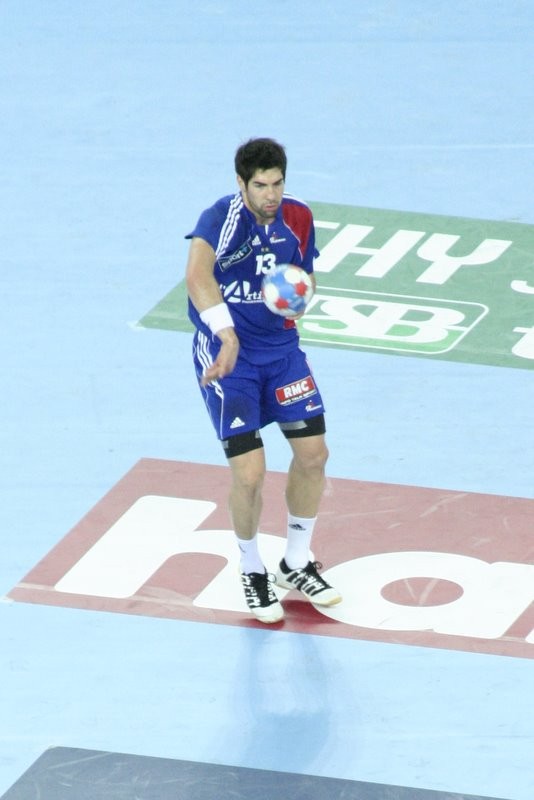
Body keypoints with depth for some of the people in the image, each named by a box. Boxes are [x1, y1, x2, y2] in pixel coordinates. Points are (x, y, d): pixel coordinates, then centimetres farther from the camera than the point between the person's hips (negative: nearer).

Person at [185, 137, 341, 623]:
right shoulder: (223, 218, -25)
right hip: (226, 353, -6)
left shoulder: (298, 218, -4)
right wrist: (228, 337, -57)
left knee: (313, 453, 7)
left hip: (280, 346, 6)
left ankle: (297, 565, 29)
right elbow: (197, 274, -44)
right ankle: (252, 572, 17)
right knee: (249, 473, -11)